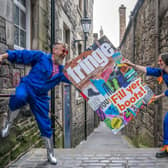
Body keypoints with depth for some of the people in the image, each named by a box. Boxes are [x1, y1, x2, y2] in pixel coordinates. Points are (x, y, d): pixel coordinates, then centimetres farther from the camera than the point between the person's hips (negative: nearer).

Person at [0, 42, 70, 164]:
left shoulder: (61, 70, 10)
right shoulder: (41, 57, -4)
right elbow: (22, 55, -6)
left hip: (40, 97, 4)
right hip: (27, 86, -4)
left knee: (45, 125, 4)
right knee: (20, 97, -42)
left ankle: (51, 154, 23)